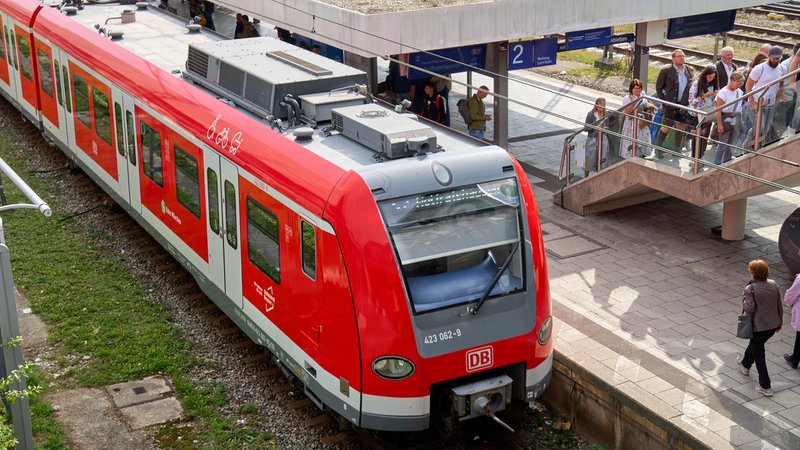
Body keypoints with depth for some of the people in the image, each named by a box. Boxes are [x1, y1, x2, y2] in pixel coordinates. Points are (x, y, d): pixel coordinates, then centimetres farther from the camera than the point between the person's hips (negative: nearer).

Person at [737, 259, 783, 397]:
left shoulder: (750, 289, -22)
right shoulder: (773, 285, -3)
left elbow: (749, 309, -23)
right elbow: (779, 306, 5)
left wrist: (744, 298, -5)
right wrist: (779, 322, 18)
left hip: (759, 327, -7)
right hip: (772, 325, 7)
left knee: (759, 355, 8)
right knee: (755, 345, 31)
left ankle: (765, 386, 11)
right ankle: (745, 365, 55)